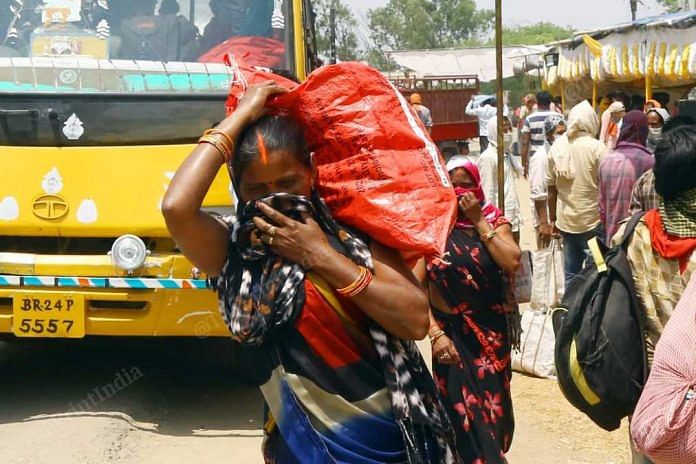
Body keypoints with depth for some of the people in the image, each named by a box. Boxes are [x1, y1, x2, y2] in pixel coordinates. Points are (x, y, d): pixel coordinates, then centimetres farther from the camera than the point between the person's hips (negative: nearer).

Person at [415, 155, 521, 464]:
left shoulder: (494, 221, 0)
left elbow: (512, 262, -17)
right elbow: (416, 285, -12)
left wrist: (479, 221, -15)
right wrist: (435, 333, -20)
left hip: (492, 332, 3)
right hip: (453, 333, -2)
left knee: (492, 405, 15)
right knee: (465, 411, 0)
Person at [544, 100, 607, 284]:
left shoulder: (557, 147, 4)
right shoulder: (597, 147, -10)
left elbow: (552, 188, 8)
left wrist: (552, 219, 17)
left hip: (566, 220, 5)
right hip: (592, 220, -5)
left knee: (571, 273, 11)